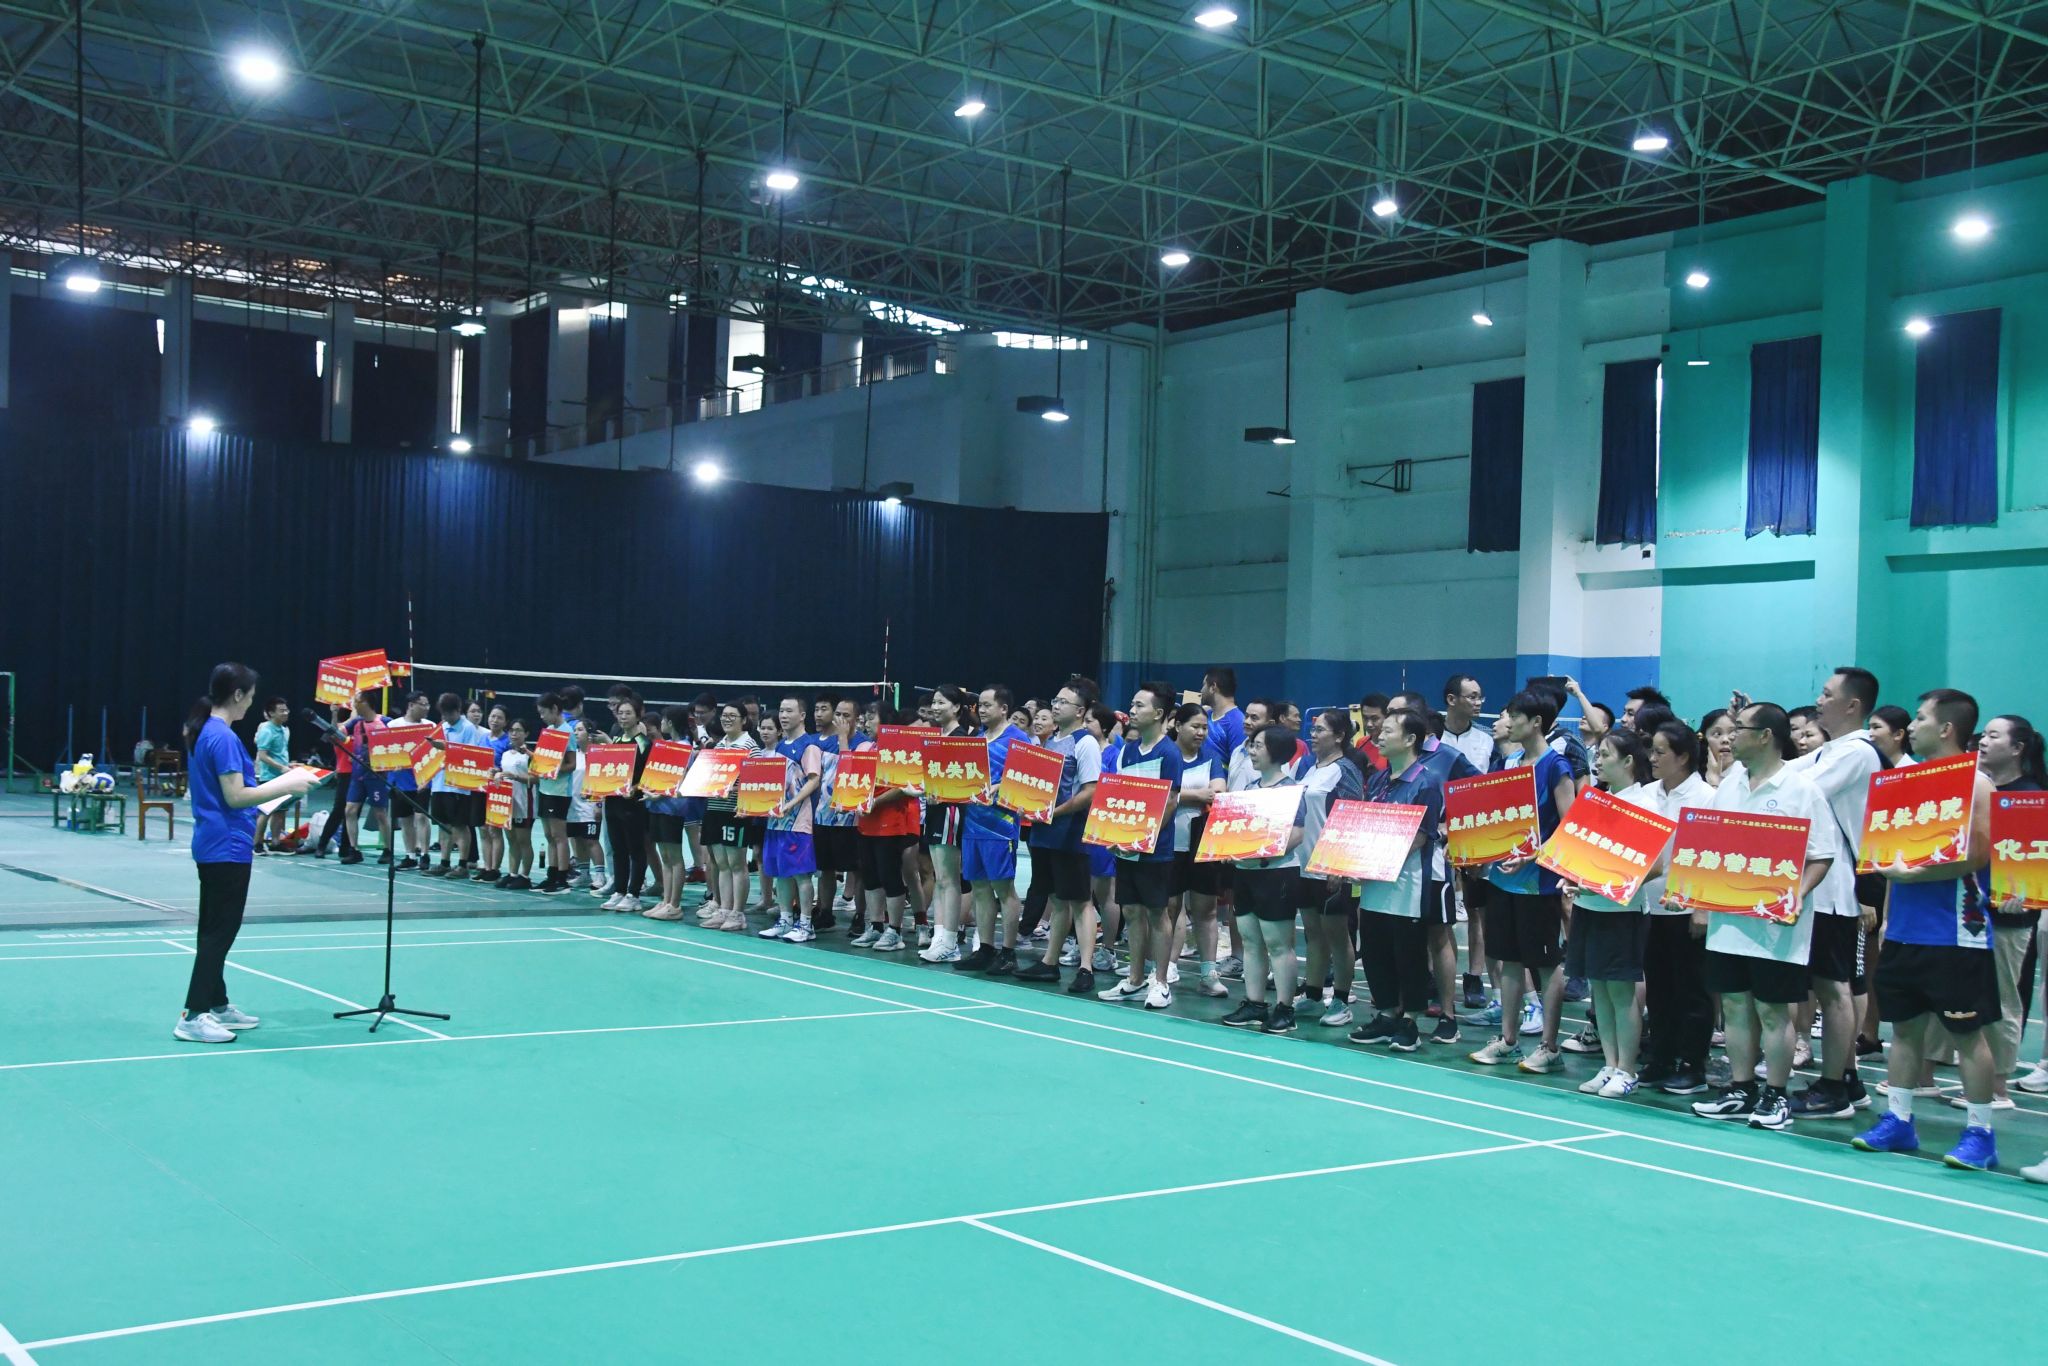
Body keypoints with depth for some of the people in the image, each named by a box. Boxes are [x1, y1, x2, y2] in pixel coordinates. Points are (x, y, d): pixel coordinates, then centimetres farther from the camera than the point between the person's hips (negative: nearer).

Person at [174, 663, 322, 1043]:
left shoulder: (203, 732, 11)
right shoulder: (223, 737, -18)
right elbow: (235, 796, -22)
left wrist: (281, 781, 15)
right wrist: (287, 786, -16)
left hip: (212, 845, 10)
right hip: (228, 848, -10)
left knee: (215, 928, 16)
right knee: (221, 930, -6)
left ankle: (217, 1005, 26)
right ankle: (192, 1017, -5)